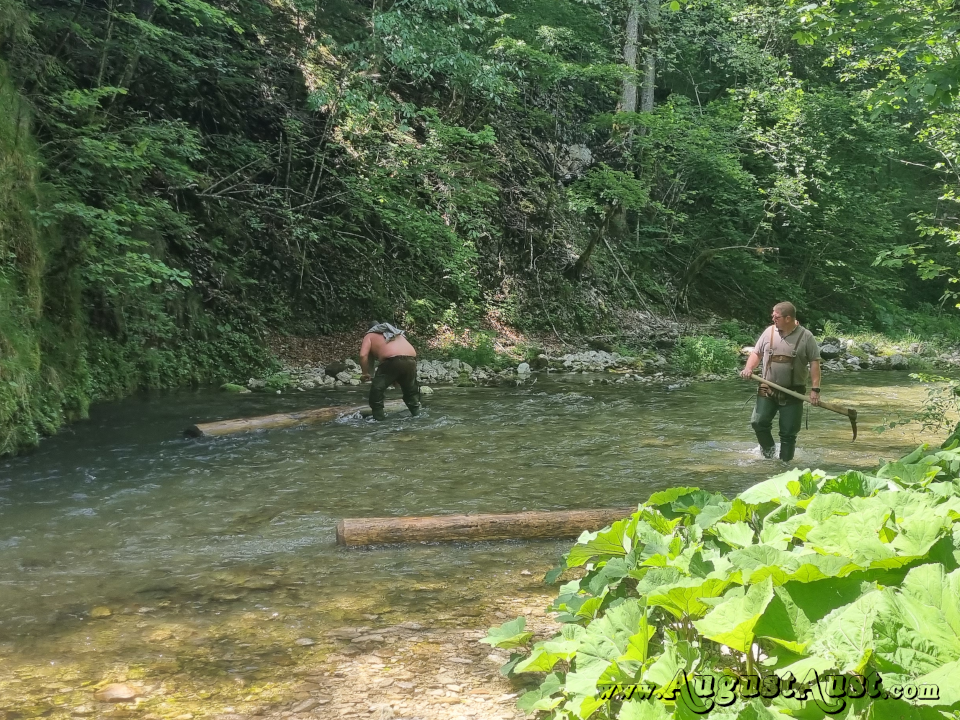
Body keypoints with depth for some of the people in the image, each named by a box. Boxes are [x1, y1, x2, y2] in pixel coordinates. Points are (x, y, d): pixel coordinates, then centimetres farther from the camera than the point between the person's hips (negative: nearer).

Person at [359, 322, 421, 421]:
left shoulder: (370, 336, 20)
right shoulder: (397, 333, 38)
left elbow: (363, 355, 3)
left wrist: (365, 373, 15)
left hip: (392, 360, -6)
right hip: (411, 359, 6)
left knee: (377, 389, 7)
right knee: (411, 390, 26)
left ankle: (378, 417, 4)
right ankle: (416, 414, 32)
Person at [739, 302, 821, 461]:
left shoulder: (806, 336, -4)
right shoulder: (769, 332, 4)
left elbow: (814, 362, -4)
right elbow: (757, 353, 11)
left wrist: (815, 389, -11)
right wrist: (749, 368, -9)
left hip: (793, 393, -2)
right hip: (767, 389, 2)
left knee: (788, 432, 1)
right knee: (759, 422, -8)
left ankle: (784, 463, 15)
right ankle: (768, 450, 18)